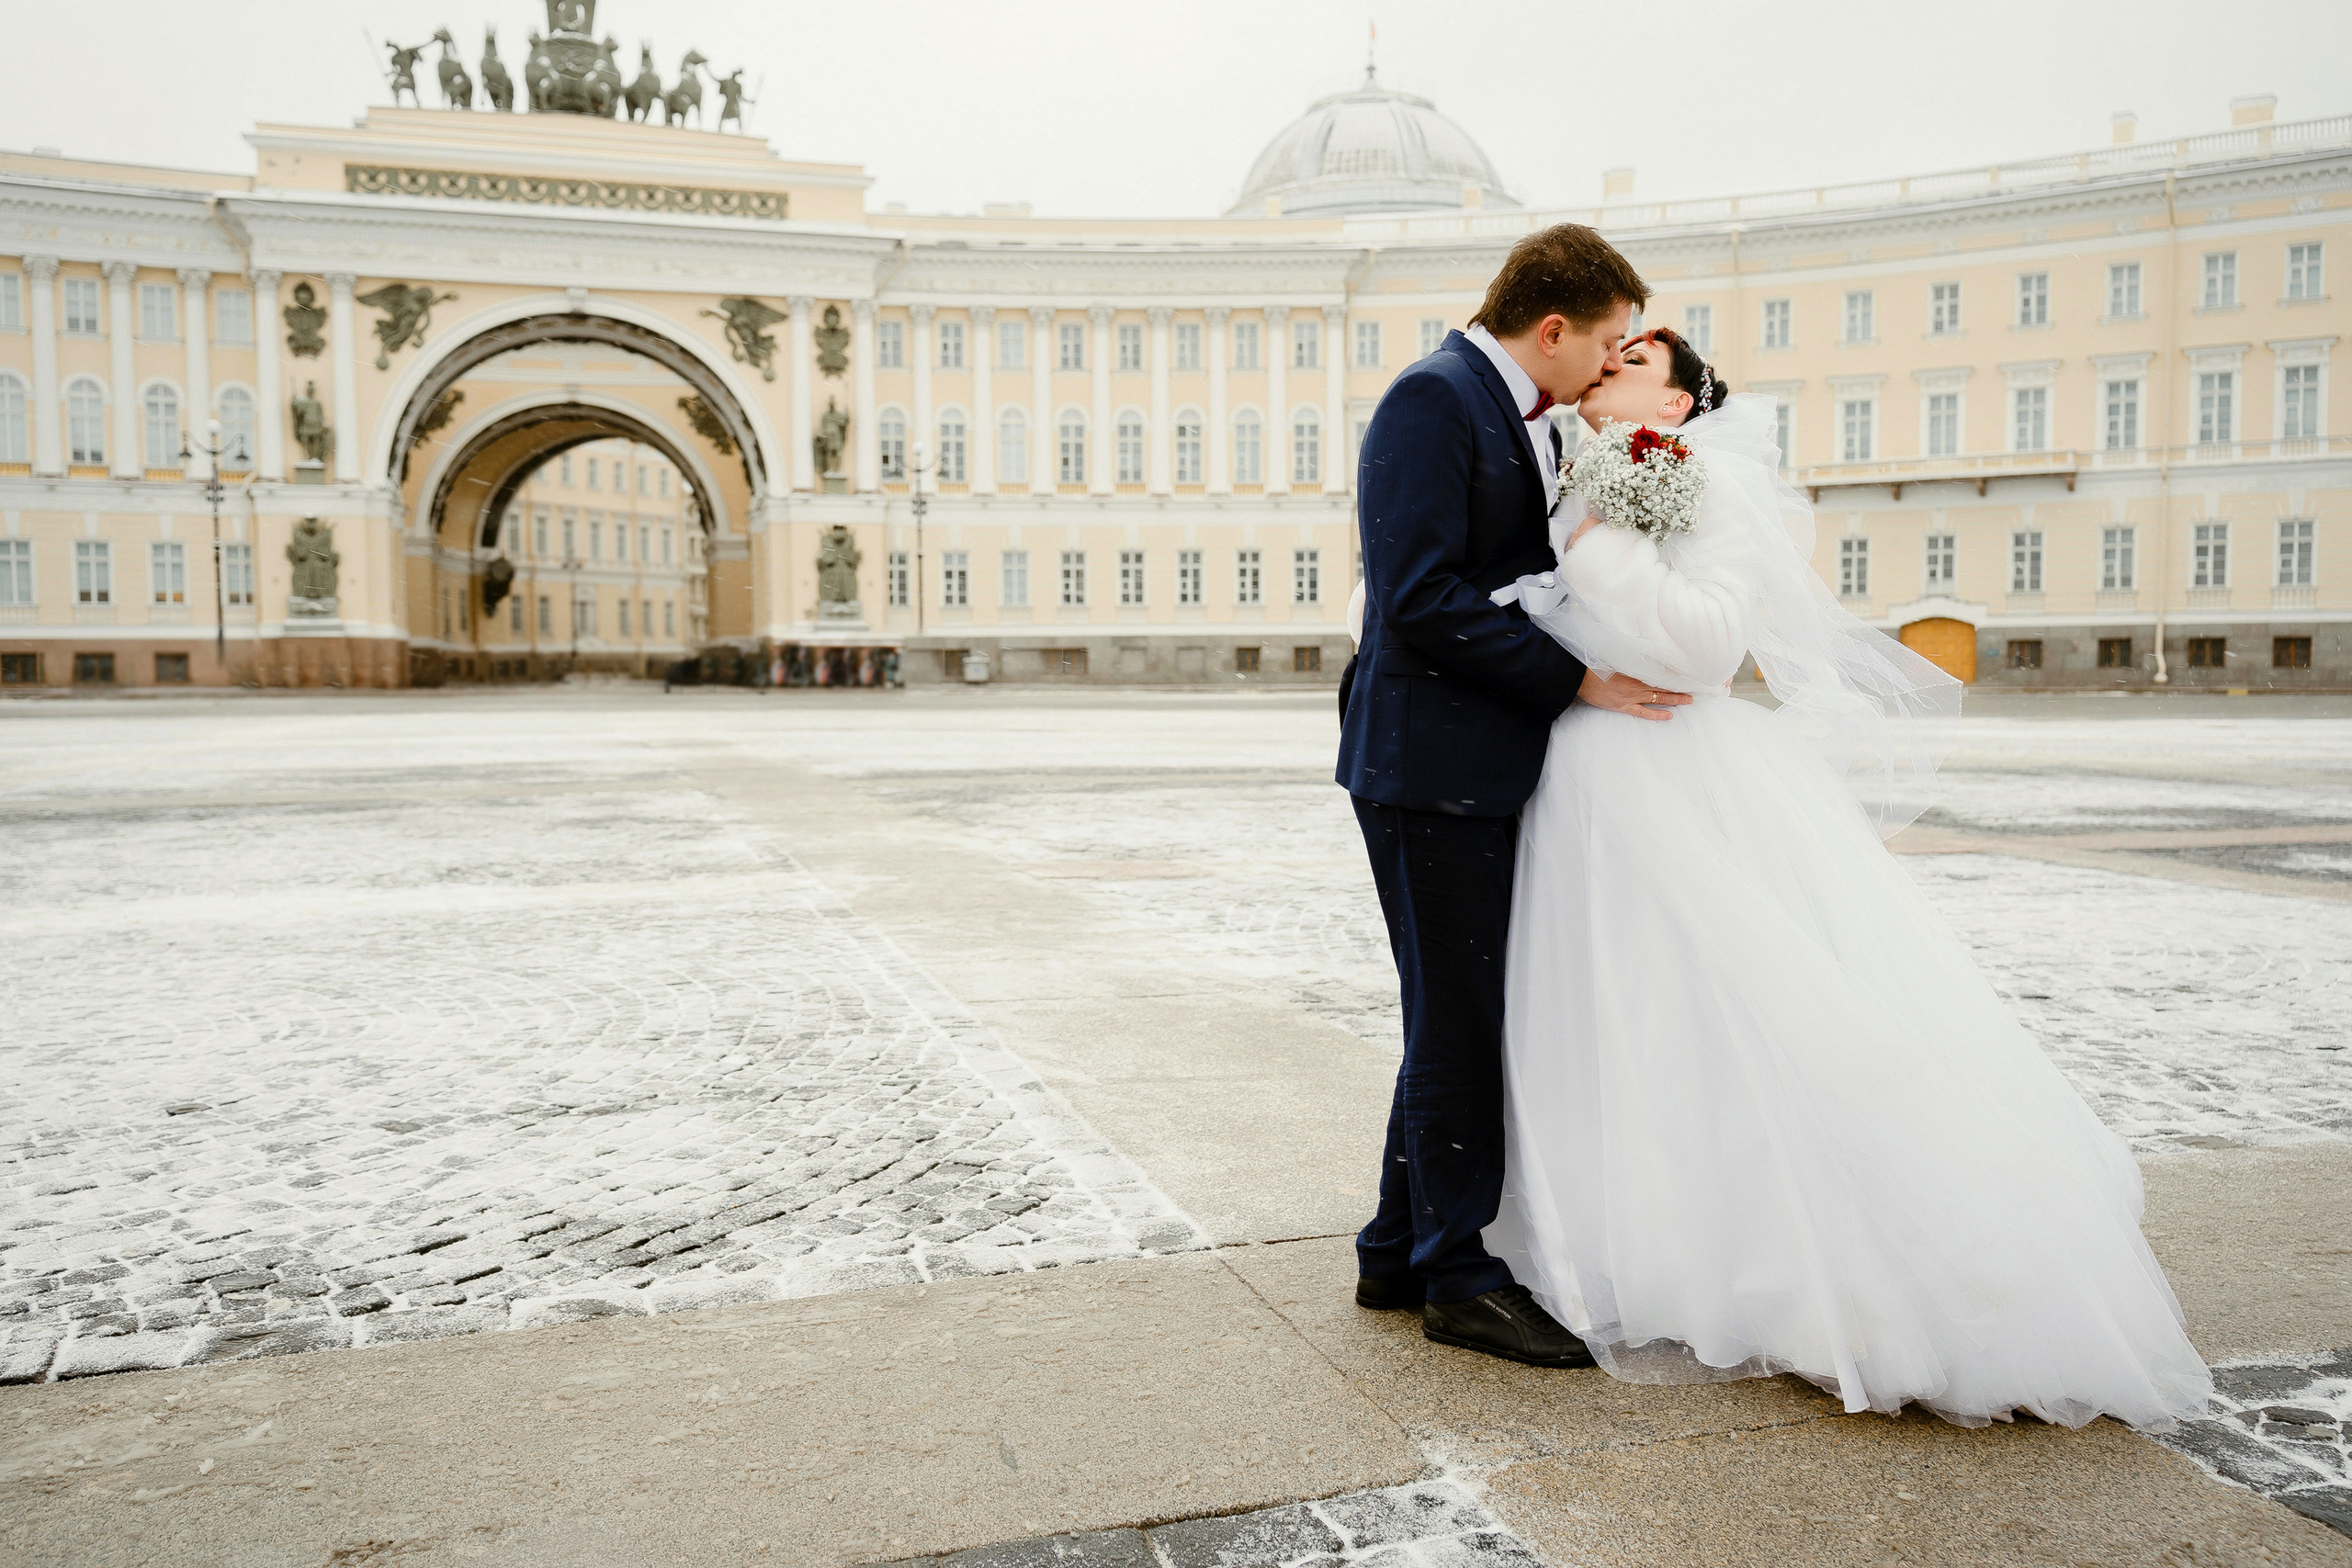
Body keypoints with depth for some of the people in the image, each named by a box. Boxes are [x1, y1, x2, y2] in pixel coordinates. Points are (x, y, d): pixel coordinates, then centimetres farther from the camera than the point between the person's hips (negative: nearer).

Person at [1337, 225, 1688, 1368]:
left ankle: (1399, 1255, 28)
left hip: (1490, 768, 10)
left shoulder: (1530, 422, 17)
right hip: (1430, 765, -10)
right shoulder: (1432, 399, -13)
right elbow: (1420, 599, -22)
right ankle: (1460, 1279, 14)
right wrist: (1578, 681, -17)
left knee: (1458, 1021, 15)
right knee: (1457, 1026, -1)